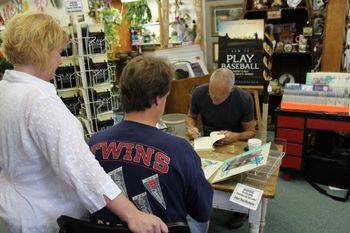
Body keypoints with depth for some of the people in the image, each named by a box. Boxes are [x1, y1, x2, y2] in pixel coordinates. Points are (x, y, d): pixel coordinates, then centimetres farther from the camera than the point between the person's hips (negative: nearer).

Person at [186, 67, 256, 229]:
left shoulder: (244, 99, -19)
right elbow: (191, 116, 5)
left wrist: (236, 136, -30)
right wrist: (191, 128, -18)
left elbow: (250, 131, -8)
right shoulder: (199, 92, -14)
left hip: (235, 143, -2)